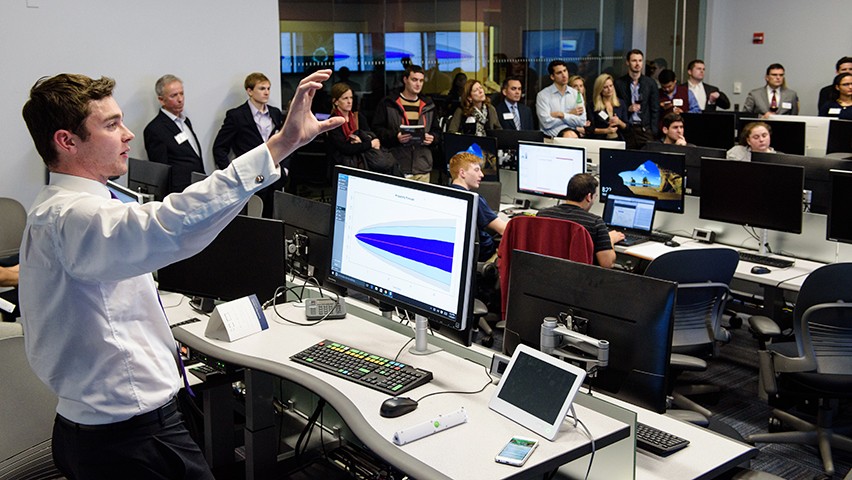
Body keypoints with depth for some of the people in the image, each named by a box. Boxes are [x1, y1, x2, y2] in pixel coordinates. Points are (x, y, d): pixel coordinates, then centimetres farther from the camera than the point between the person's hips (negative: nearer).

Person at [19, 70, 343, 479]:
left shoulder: (53, 211, 10)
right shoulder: (71, 218, -26)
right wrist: (280, 144, -49)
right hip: (132, 442, -11)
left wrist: (158, 340, 26)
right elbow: (170, 227, -46)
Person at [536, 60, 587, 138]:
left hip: (573, 132, 4)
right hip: (552, 134, -4)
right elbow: (546, 123, -12)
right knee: (570, 135, -32)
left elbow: (582, 122, 3)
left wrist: (562, 115, -8)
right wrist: (570, 114, -3)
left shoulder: (576, 94, 12)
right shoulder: (543, 95, 0)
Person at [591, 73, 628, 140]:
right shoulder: (593, 105, 1)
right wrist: (606, 130, -10)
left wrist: (619, 122, -5)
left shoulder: (621, 104, 12)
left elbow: (626, 127, 13)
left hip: (618, 140, 3)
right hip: (601, 140, -3)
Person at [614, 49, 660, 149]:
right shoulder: (619, 83, 4)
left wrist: (653, 132, -2)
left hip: (645, 129, 1)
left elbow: (655, 110, 7)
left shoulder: (650, 83, 7)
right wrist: (628, 109, -10)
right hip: (626, 130, 0)